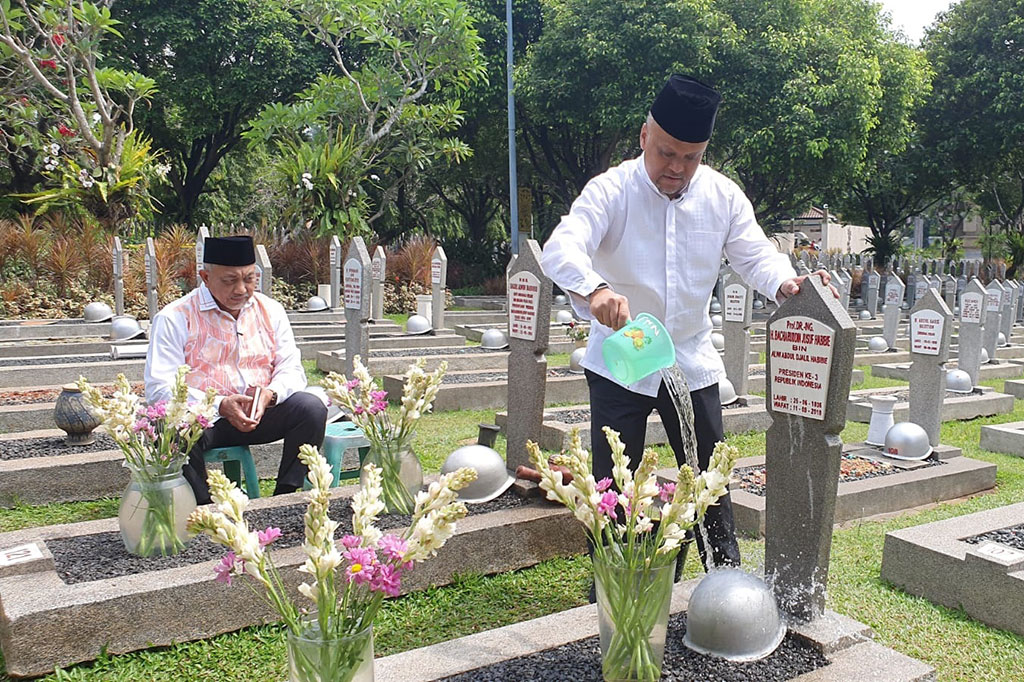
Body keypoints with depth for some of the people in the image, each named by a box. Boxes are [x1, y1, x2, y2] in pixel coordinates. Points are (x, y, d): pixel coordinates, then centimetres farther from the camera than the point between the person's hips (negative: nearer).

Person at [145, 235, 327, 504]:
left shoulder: (270, 311, 9)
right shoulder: (174, 318, -5)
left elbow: (292, 370, 8)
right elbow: (159, 389, -12)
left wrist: (270, 394, -17)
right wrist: (220, 405, -26)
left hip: (261, 413, 4)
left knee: (311, 407, -21)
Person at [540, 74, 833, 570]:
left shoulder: (723, 196, -1)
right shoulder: (612, 190, -14)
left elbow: (755, 255, -1)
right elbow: (561, 249, -28)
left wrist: (785, 284, -26)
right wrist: (595, 289, -50)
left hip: (692, 362, 3)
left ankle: (726, 573, 30)